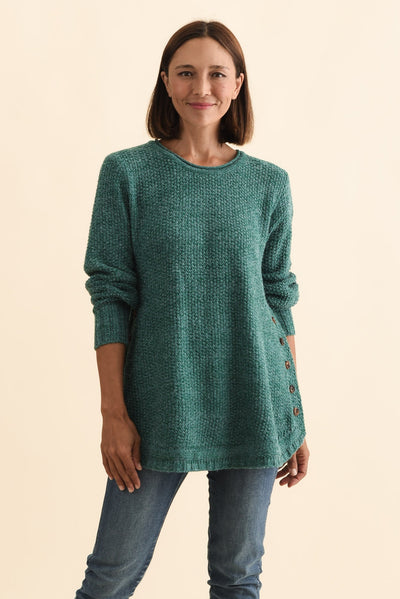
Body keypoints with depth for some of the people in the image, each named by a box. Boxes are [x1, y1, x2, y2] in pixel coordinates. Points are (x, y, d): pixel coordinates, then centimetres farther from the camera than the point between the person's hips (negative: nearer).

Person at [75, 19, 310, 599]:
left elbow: (279, 298, 7)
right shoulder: (127, 172, -2)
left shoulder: (269, 184, 4)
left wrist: (296, 420, 7)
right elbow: (111, 295, -3)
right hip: (162, 404, -1)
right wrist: (113, 412, -7)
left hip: (252, 403, 2)